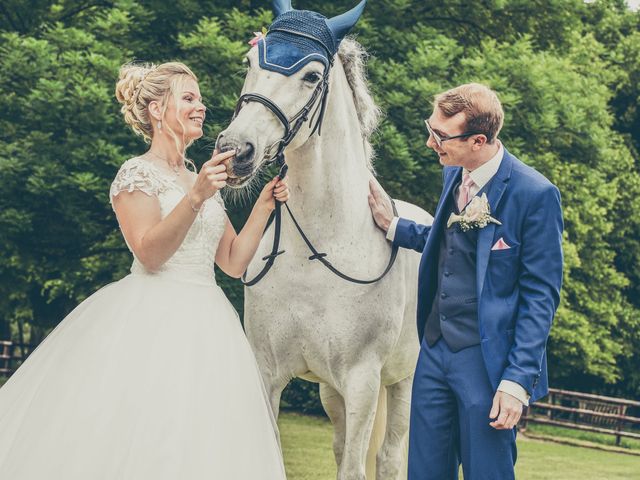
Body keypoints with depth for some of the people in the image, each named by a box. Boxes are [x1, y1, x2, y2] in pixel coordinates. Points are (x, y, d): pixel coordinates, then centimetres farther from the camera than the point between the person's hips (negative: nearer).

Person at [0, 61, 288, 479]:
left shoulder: (204, 179, 17)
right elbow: (149, 253, -16)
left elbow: (234, 262, 16)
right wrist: (196, 197, -24)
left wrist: (265, 205, 8)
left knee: (195, 445, 3)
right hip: (151, 317, -7)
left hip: (204, 326, 7)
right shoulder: (138, 173, -3)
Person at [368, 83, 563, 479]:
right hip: (436, 350, 7)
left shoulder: (534, 194, -16)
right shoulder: (453, 173, 6)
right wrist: (393, 226, 9)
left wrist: (519, 379, -16)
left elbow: (540, 296, -13)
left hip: (487, 358, -7)